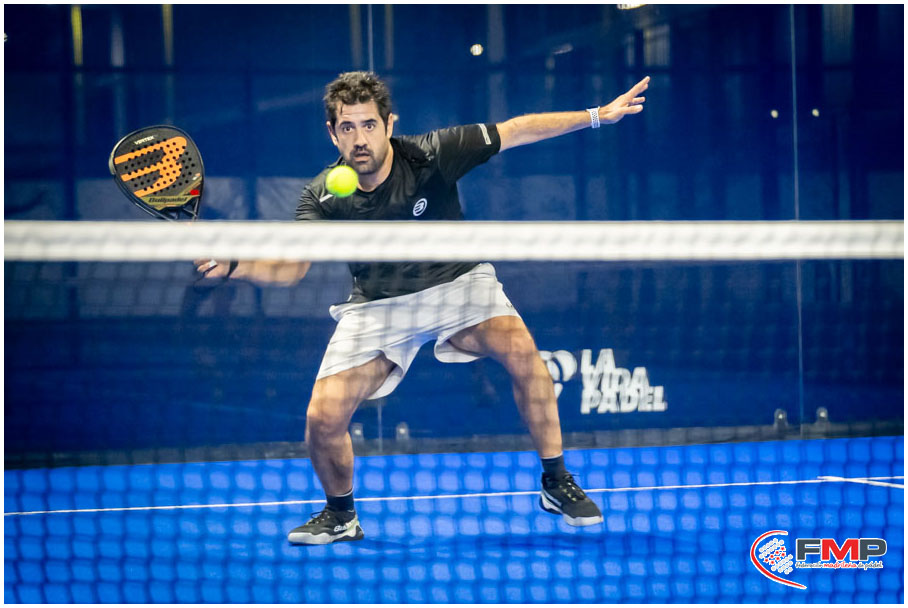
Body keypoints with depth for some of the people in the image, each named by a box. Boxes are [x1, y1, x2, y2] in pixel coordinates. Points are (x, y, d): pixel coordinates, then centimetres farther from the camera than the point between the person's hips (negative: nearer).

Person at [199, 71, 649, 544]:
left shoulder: (430, 155, -20)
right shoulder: (322, 198, -15)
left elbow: (516, 131, -14)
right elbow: (290, 269, -19)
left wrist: (596, 116, -15)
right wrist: (230, 265, -38)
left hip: (457, 282, -1)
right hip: (378, 306, 1)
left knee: (522, 353, -29)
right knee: (323, 418, -15)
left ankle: (556, 484, -11)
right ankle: (340, 515, 15)